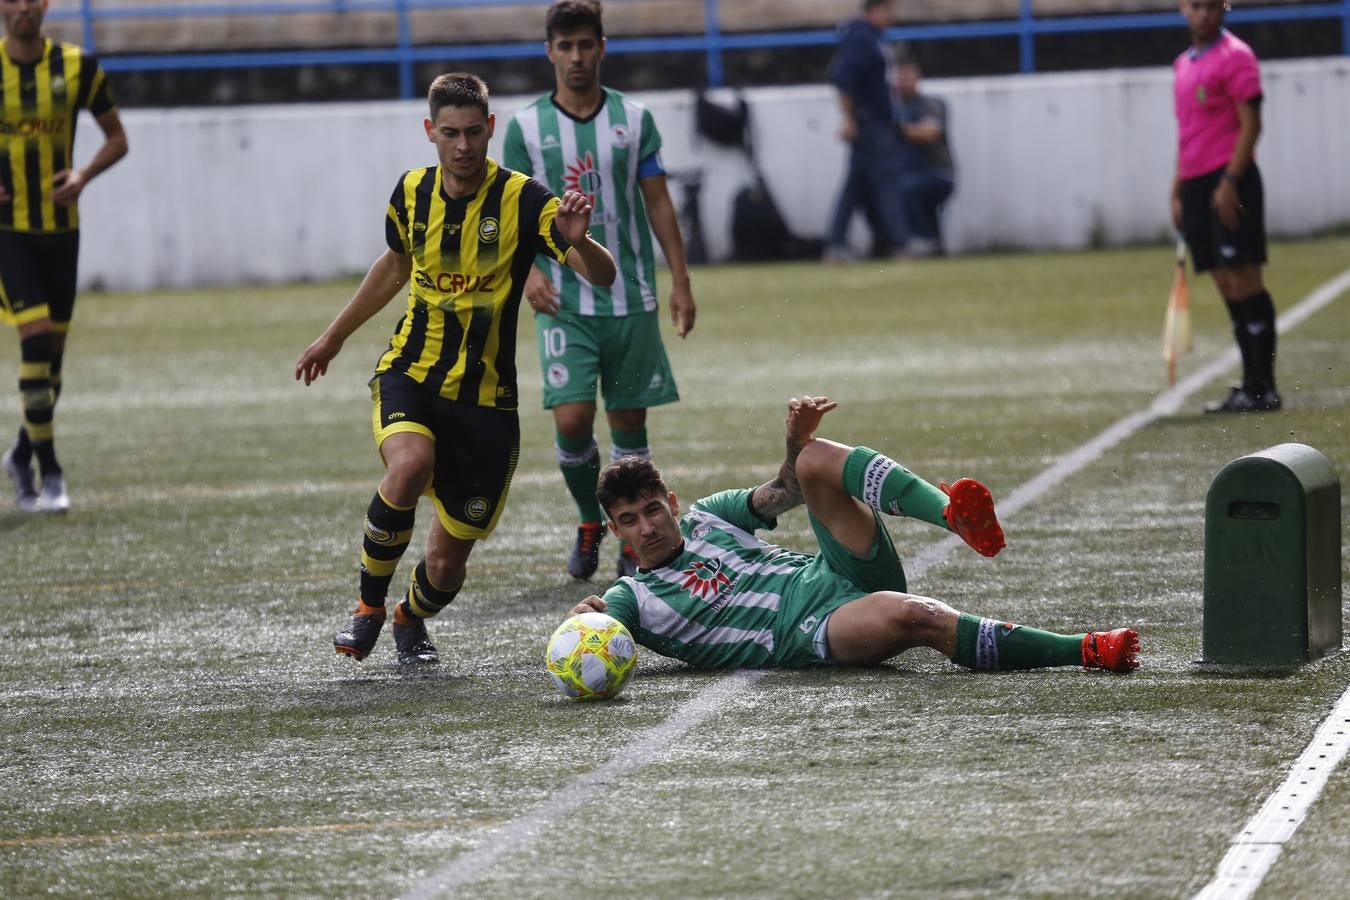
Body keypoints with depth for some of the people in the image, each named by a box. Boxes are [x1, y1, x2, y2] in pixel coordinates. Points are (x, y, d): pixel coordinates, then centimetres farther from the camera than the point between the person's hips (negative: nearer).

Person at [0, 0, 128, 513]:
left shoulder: (77, 67, 0)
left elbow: (116, 138, 9)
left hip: (60, 227, 3)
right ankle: (49, 474, -10)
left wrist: (83, 176, -9)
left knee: (53, 348, 9)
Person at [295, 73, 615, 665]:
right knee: (409, 464, -34)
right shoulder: (412, 193, 0)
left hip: (486, 399, -1)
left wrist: (577, 240, -42)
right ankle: (369, 606, -13)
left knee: (448, 561, 1)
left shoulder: (523, 200, -12)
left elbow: (602, 276, -19)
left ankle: (413, 619, 38)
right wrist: (333, 337, 30)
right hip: (410, 375, 1)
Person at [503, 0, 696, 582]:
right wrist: (528, 269, -13)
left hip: (630, 297, 1)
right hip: (563, 300, -1)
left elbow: (657, 202, 7)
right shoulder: (526, 126, 1)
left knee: (629, 419, 4)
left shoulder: (634, 119, 3)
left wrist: (680, 281, 2)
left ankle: (633, 541, 15)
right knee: (572, 418, -12)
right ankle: (589, 522, 12)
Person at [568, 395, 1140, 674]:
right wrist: (582, 619, -32)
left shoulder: (705, 517, 23)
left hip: (834, 575, 5)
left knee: (817, 459, -15)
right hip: (814, 632, -5)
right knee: (907, 614, -39)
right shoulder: (633, 600, 9)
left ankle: (954, 513, -33)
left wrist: (796, 440, 7)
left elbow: (783, 493, 28)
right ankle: (1087, 652, -37)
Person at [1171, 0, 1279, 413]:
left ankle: (1262, 387, -10)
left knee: (1243, 278, -10)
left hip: (1228, 181, -8)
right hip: (1197, 184, 8)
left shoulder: (1235, 57, -7)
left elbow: (1250, 124, -12)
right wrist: (1178, 191, 19)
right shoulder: (1184, 64, 18)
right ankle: (1250, 383, 8)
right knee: (1226, 286, 6)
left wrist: (1230, 182, -19)